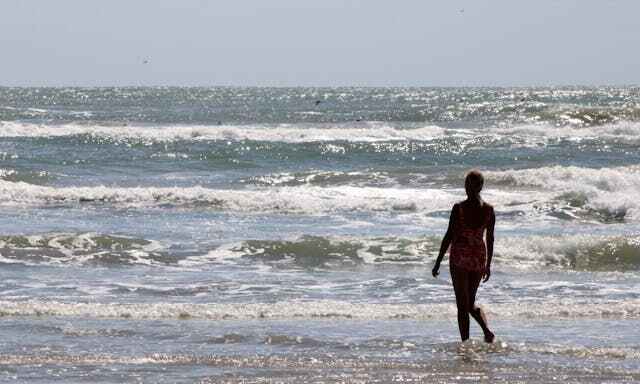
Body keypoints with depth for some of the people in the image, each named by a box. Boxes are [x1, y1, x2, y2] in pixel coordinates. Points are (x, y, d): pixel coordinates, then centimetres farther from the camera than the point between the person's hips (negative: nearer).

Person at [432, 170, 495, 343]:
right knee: (471, 303, 19)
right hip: (479, 257, 4)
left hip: (460, 257, -4)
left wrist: (438, 262, -5)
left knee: (462, 305, 3)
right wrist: (488, 265, 16)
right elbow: (490, 239, 6)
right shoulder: (489, 210, -1)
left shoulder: (458, 208, -13)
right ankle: (487, 331, -3)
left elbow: (449, 236, -12)